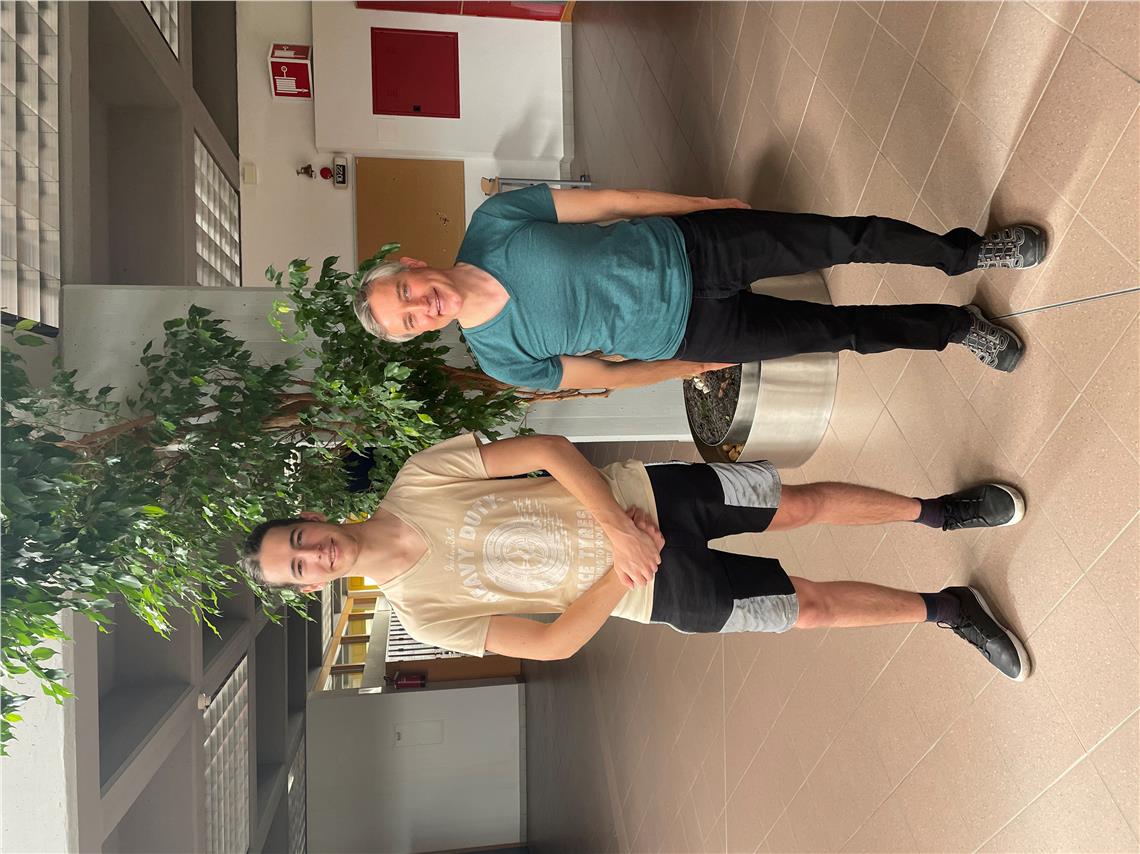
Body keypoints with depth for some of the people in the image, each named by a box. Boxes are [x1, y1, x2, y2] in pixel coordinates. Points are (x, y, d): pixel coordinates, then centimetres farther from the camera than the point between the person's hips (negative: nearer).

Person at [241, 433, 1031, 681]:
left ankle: (941, 511, 21)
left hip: (645, 497, 1)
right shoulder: (424, 612, -5)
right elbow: (555, 642, -7)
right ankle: (948, 609, 24)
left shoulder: (419, 478, -7)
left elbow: (548, 449, -10)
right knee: (810, 607, 0)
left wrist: (617, 526, -20)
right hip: (659, 591, -1)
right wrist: (622, 568, -15)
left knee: (798, 506, -4)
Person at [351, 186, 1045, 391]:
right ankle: (959, 326, 24)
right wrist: (695, 369, 6)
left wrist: (707, 201, 0)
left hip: (686, 246, 1)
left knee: (849, 237, -7)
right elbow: (603, 375, 0)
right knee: (843, 331, -1)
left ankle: (967, 253, 19)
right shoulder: (501, 358, -10)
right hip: (688, 335, -1)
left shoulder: (493, 221, -10)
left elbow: (607, 201, -4)